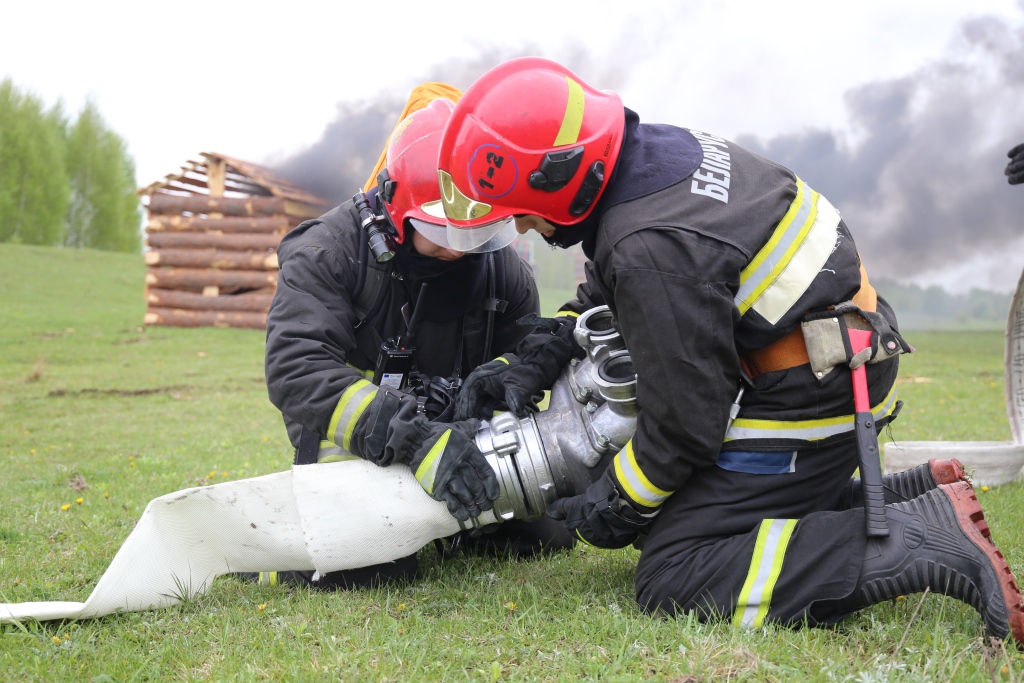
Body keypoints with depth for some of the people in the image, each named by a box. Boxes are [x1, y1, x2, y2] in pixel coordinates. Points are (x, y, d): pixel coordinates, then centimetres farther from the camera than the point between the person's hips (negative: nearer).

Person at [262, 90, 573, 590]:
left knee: (547, 533, -2)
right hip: (352, 443, -5)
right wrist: (414, 440, -42)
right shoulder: (328, 251, -18)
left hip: (452, 434, 5)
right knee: (364, 566, -28)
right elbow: (296, 368, -31)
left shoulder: (503, 267, -2)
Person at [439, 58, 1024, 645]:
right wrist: (532, 363, 8)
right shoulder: (657, 148, 2)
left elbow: (683, 424, -19)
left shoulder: (653, 250, -28)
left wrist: (615, 509, -3)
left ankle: (932, 543, -15)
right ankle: (915, 497, 14)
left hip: (807, 402, -10)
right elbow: (602, 297, 19)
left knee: (673, 582, -9)